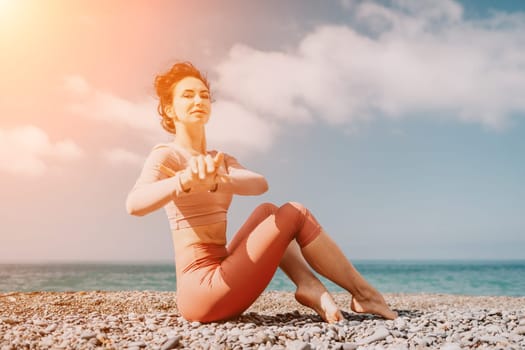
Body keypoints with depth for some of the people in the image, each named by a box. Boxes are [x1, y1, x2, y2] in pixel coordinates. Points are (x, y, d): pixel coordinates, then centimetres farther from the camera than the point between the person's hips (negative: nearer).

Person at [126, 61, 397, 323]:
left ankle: (309, 286, -7)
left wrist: (217, 181, -28)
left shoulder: (219, 160, 15)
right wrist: (186, 181, -46)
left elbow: (260, 184, -7)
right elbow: (134, 204, -28)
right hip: (201, 288, -7)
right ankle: (363, 294, 4)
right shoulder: (165, 155, -6)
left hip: (217, 280, 7)